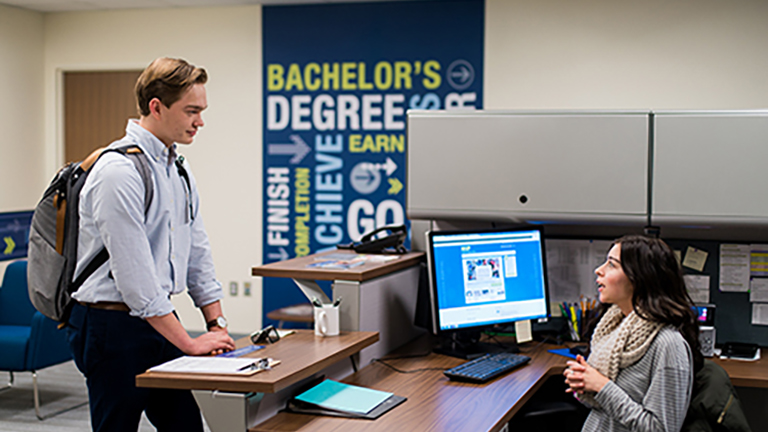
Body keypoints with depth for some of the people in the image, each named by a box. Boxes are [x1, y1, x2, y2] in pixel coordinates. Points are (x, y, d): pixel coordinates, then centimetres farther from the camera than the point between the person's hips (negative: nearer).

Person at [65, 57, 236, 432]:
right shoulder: (119, 172, -19)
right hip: (113, 327, -8)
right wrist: (188, 343, -18)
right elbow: (134, 275, -22)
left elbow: (197, 255, 16)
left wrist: (217, 324, 8)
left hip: (159, 321, 9)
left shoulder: (178, 170, 11)